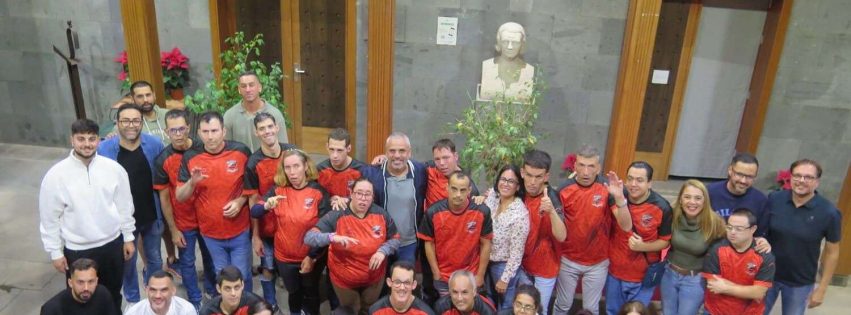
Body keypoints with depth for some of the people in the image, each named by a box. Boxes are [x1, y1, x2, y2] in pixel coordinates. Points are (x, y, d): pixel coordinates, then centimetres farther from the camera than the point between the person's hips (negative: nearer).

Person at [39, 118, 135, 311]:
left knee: (113, 295, 21)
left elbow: (124, 206, 1)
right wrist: (55, 252, -2)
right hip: (77, 250, -2)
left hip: (113, 244, 2)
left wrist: (128, 238, 5)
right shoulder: (56, 175, -13)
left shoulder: (114, 168, -9)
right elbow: (49, 218, -5)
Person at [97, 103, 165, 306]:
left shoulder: (154, 145, -12)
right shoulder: (104, 150, -15)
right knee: (128, 262, 19)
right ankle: (133, 300, 41)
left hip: (151, 216, 1)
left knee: (155, 259, 19)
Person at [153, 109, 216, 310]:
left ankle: (213, 292, 42)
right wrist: (173, 229, -6)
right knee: (187, 263, 13)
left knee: (210, 258, 19)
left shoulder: (202, 150, -10)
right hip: (183, 222, -1)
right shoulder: (162, 160, -12)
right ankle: (195, 302, 31)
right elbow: (164, 198, -6)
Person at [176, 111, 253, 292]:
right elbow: (179, 197, -4)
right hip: (210, 233, 2)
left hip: (240, 230, -1)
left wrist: (240, 201, -15)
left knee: (242, 276, 10)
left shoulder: (241, 151, -12)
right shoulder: (190, 158, -8)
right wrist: (192, 182, -24)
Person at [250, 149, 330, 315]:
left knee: (311, 293, 18)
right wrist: (267, 205, -35)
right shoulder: (278, 189, -7)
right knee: (294, 293, 21)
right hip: (285, 257, 2)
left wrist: (312, 256, -15)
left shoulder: (319, 192, -15)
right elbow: (254, 212, -14)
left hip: (312, 257, -2)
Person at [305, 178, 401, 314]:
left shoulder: (381, 214, -12)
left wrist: (383, 251, -21)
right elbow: (309, 237, -27)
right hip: (344, 280, -2)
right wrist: (332, 237, -45)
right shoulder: (336, 216, -22)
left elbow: (395, 238, -1)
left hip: (374, 279, 3)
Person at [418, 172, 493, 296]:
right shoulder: (433, 212, -17)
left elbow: (485, 244, -6)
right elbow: (429, 243, -4)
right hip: (443, 277, 0)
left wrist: (480, 275, -4)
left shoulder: (482, 212, -17)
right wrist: (436, 273, -2)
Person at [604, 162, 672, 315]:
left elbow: (665, 241, -11)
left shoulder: (662, 207, -20)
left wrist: (642, 246, -25)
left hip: (643, 275, -2)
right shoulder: (619, 197, -14)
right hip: (614, 269, 3)